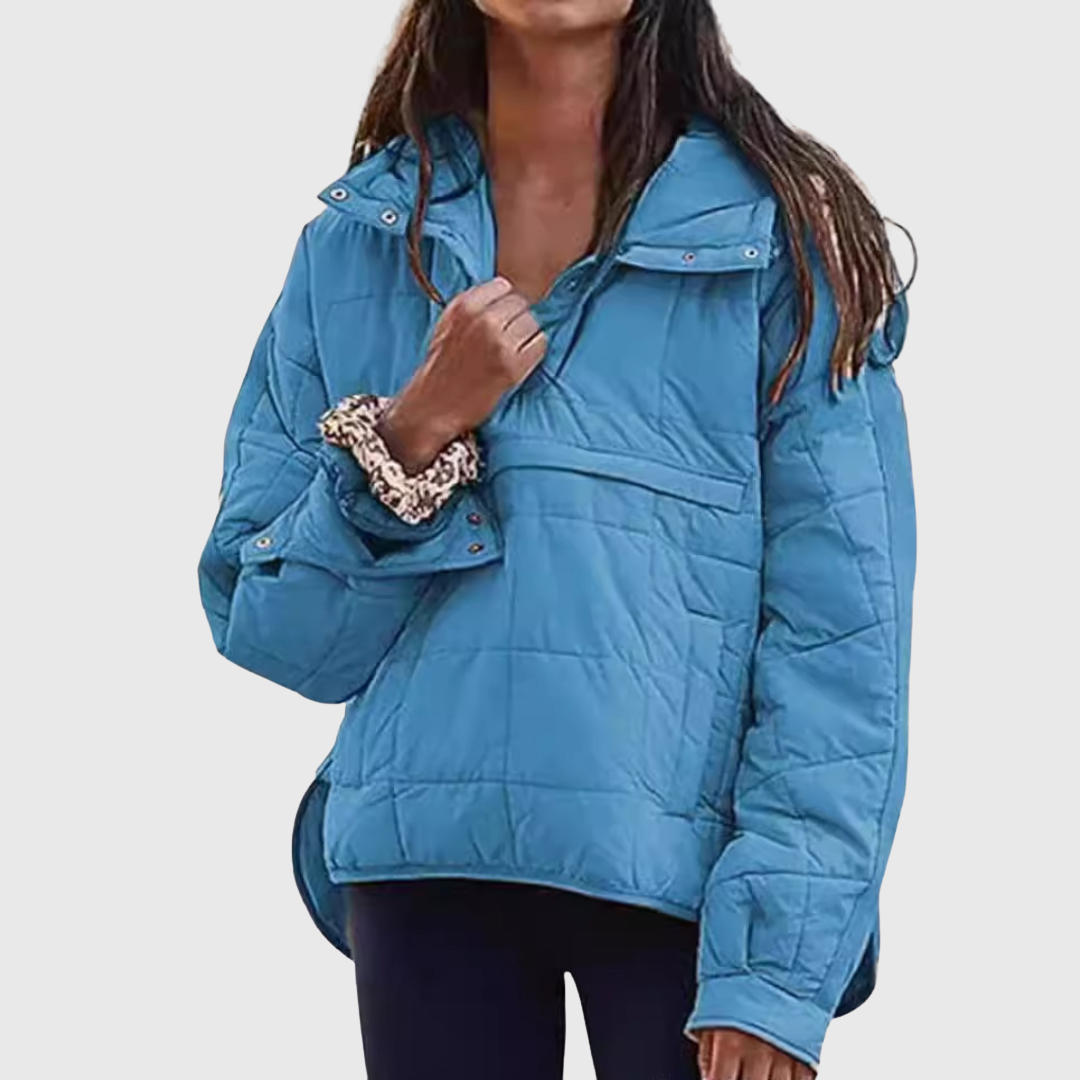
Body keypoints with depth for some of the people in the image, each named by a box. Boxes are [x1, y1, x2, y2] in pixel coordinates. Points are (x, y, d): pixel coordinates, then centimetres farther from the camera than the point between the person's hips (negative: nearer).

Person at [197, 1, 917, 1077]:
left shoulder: (781, 226, -3)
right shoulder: (358, 242, 6)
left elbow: (843, 632, -8)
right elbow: (267, 631, 5)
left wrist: (779, 967, -16)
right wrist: (411, 438, -11)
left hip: (686, 864, -2)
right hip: (426, 850, 3)